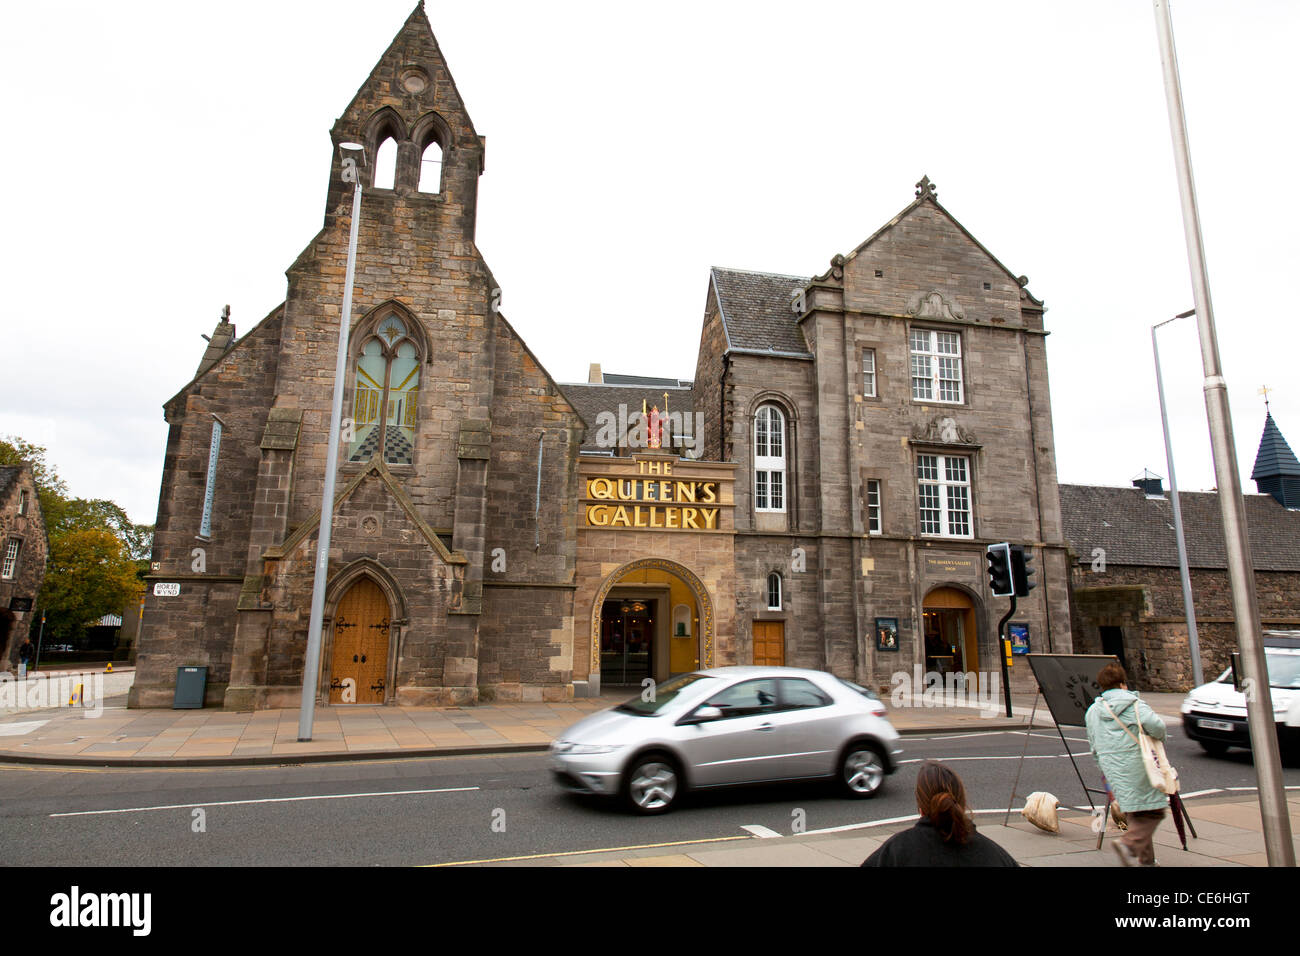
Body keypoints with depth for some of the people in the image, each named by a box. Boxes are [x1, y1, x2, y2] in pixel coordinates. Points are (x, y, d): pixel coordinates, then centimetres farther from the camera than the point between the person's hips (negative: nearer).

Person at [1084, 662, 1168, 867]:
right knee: (1152, 812, 0)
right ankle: (1129, 843, -18)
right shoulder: (1134, 704, -4)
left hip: (1112, 770, 6)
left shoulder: (1092, 711, 14)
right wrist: (1159, 737, 1)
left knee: (1134, 814, 16)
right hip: (1137, 767, -6)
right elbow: (1155, 724, -21)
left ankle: (1145, 858, 16)